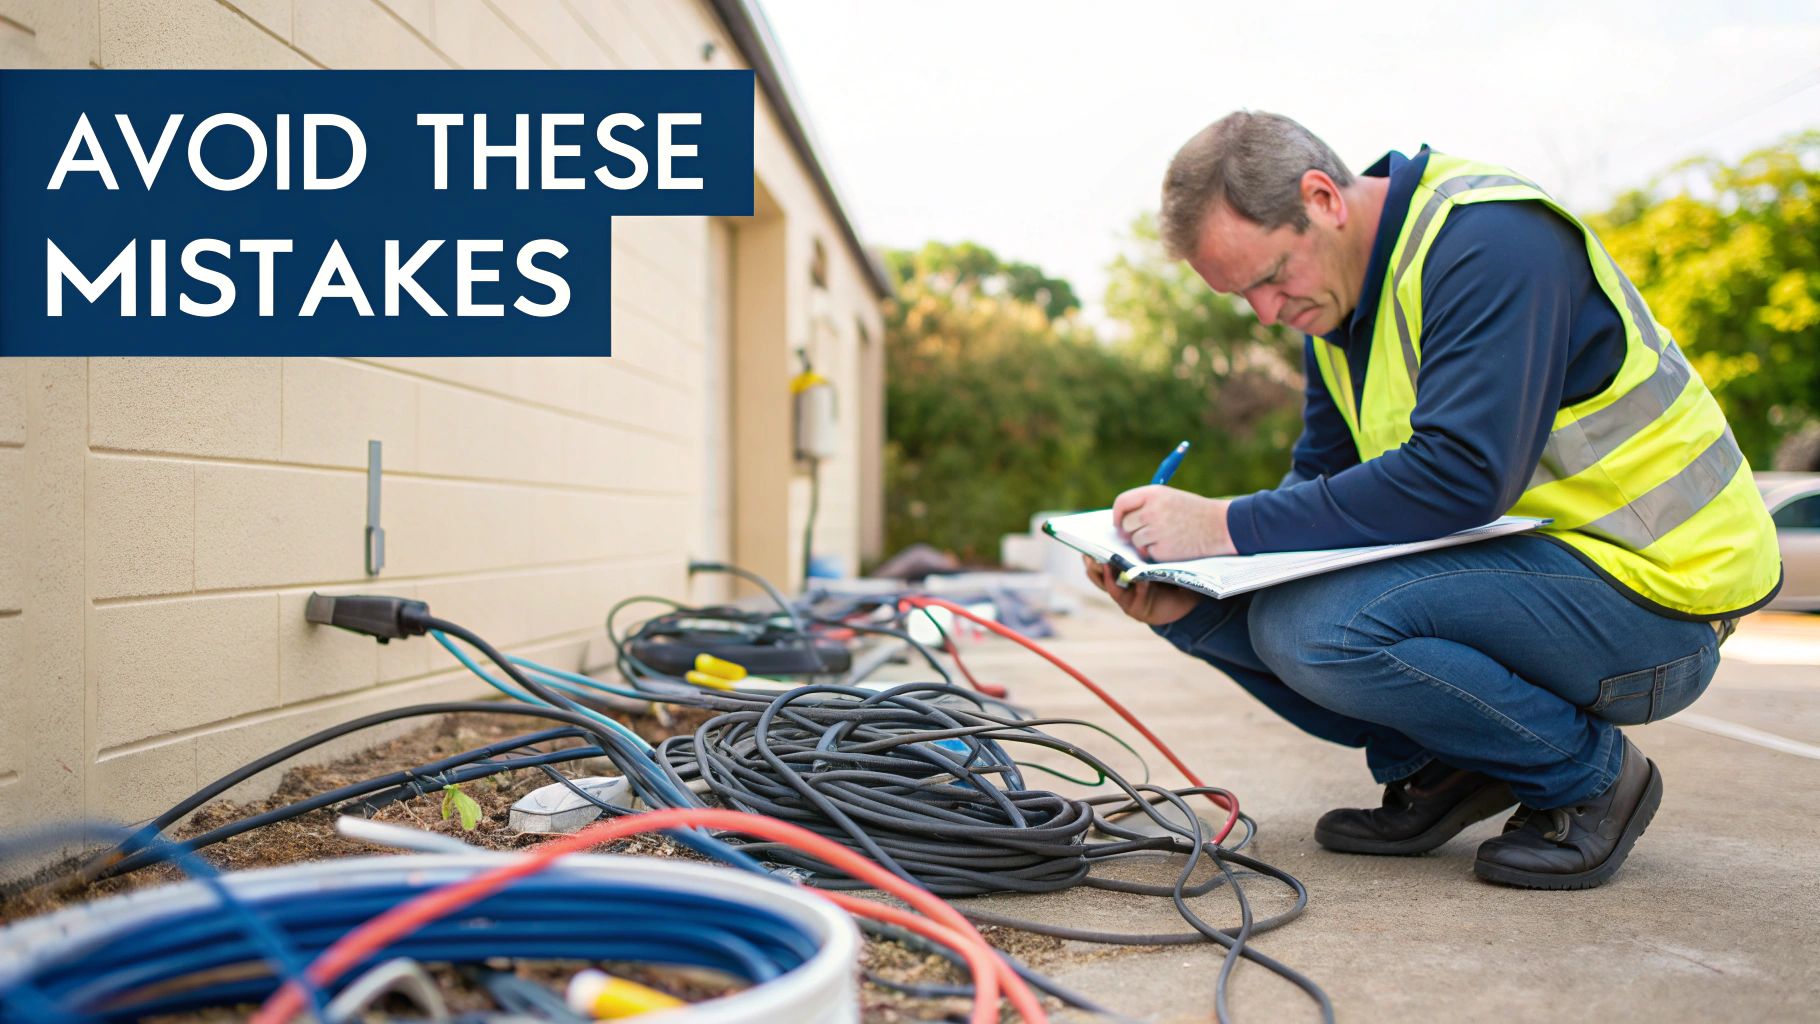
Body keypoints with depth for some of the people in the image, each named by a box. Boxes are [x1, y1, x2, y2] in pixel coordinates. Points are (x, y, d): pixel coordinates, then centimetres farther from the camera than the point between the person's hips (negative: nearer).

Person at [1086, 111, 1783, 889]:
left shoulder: (1491, 239, -20)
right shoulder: (1333, 293, 7)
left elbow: (1462, 476, -32)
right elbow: (1321, 481, 6)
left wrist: (1230, 527, -29)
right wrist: (1193, 595, -12)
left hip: (1653, 590, -8)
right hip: (1516, 556, 8)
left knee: (1315, 625, -30)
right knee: (1214, 608, -3)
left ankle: (1589, 775, -6)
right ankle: (1434, 768, 8)